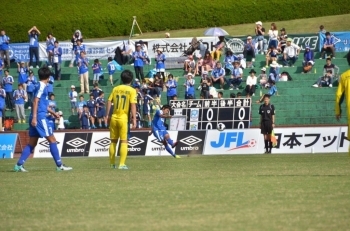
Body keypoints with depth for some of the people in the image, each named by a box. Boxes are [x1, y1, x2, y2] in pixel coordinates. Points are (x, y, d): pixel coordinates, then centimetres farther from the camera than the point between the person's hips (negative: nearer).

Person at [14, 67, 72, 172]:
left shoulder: (41, 86, 18)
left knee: (32, 143, 9)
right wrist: (34, 117, -23)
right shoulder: (42, 86, -9)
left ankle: (19, 165, 5)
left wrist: (53, 112, 37)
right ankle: (59, 165, -4)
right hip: (40, 117, -9)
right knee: (52, 139, -5)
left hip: (36, 118, 9)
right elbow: (36, 102, -17)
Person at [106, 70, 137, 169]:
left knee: (113, 141, 12)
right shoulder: (132, 90, -4)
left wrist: (108, 115, 13)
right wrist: (134, 118, -11)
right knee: (124, 141, -2)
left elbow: (109, 101, 6)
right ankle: (122, 164, -8)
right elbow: (133, 105, -12)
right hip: (124, 118, -4)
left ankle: (112, 163, 18)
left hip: (114, 117, 4)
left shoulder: (115, 89, 7)